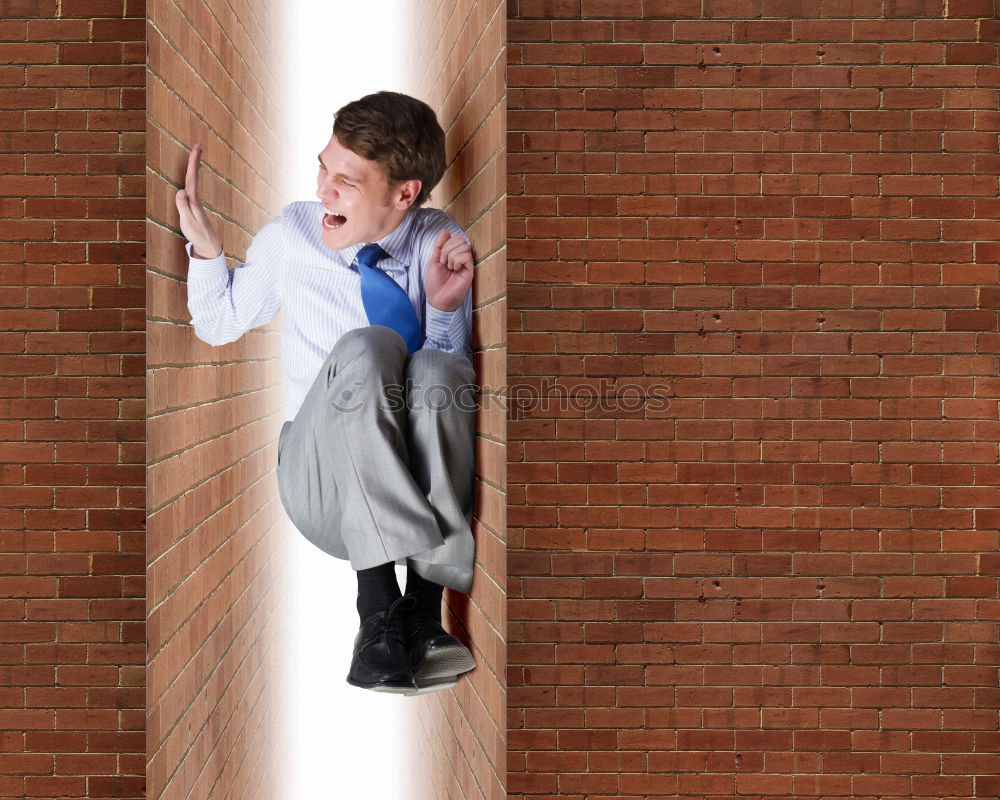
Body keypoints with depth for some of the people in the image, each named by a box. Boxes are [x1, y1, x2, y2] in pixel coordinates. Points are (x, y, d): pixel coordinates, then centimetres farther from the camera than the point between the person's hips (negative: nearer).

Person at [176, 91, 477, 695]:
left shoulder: (442, 243, 1)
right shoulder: (290, 237, 3)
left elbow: (458, 386, 2)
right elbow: (220, 325, 19)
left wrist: (446, 309, -16)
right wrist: (206, 249, 1)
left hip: (428, 480, 1)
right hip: (326, 486, 0)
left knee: (436, 367, -33)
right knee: (365, 347, -32)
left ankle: (425, 608, -35)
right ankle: (379, 603, -38)